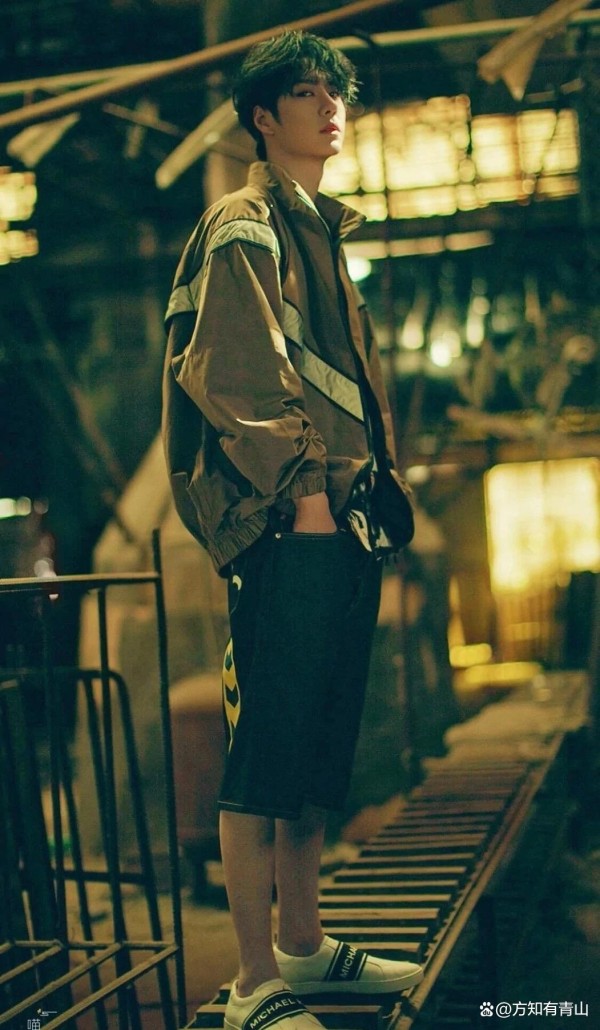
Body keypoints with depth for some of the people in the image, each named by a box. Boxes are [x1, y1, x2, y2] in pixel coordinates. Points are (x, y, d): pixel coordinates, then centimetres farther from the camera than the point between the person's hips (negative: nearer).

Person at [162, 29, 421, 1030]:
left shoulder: (321, 232, 24)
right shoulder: (244, 225, -3)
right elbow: (232, 373, -15)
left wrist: (374, 492, 16)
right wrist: (301, 488, -17)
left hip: (343, 528, 9)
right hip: (288, 533, -9)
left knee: (319, 754, 13)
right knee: (266, 753, -7)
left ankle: (304, 946, 23)